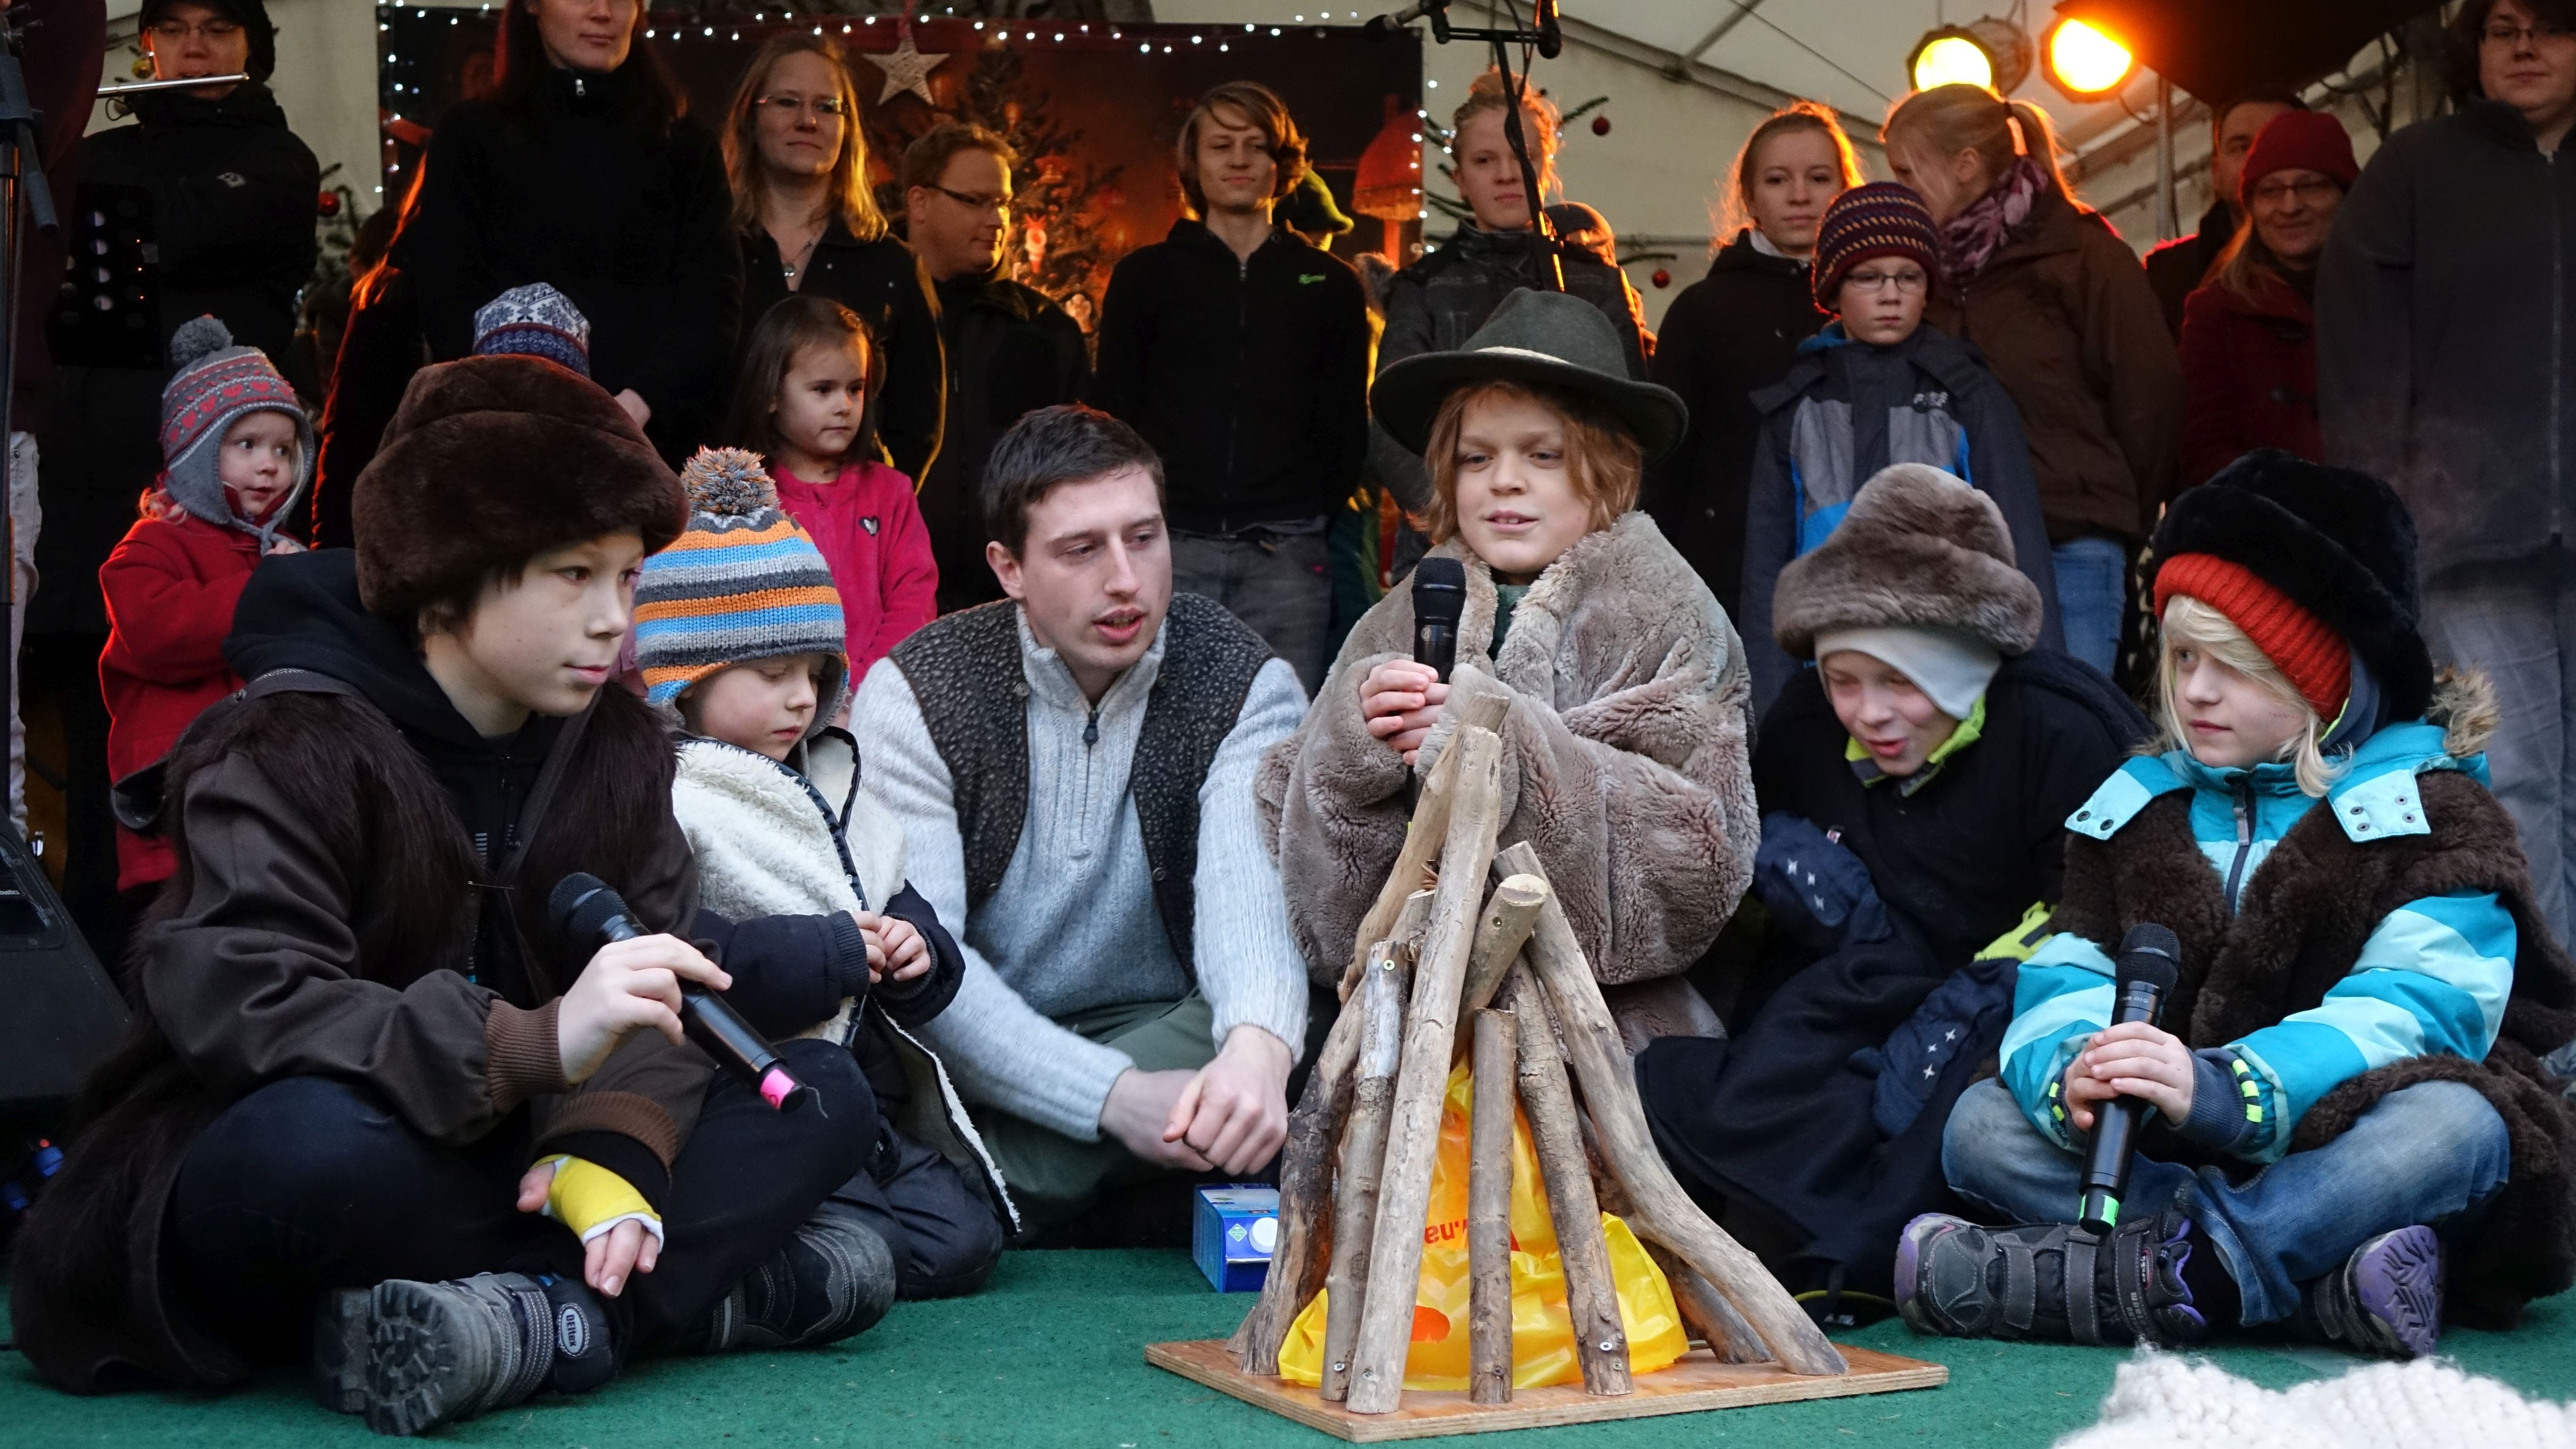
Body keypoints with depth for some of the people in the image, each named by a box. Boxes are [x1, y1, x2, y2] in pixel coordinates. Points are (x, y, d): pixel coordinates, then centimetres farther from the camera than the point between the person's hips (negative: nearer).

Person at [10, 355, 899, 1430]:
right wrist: (536, 1042, -44)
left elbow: (664, 971, -5)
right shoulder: (290, 750, -15)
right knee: (323, 1142, -41)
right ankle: (715, 1289, -27)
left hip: (498, 1170, 6)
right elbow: (234, 1007, -31)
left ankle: (537, 1322, -29)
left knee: (825, 1095, -8)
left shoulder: (618, 748, 3)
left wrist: (616, 1139, -28)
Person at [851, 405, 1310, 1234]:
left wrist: (1257, 1046, -47)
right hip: (976, 1062, -2)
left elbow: (1253, 885, -22)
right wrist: (1117, 1095, -32)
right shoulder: (915, 695, -8)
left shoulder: (1243, 684, -4)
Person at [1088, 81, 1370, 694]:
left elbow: (1346, 426, 14)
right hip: (1170, 547, 0)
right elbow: (1112, 410, 10)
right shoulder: (1145, 275, 12)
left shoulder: (1329, 285, 13)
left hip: (1287, 555, 0)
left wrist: (1316, 516, 3)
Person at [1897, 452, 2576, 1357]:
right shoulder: (2134, 809, 11)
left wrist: (2223, 1088, -35)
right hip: (2168, 1161, 4)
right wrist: (2072, 1072, -27)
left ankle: (2116, 1279, -39)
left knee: (2454, 1127, -35)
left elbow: (2418, 1011, -18)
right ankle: (2329, 1283, -34)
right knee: (1981, 1123, -19)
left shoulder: (2427, 809, -2)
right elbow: (2063, 985, -1)